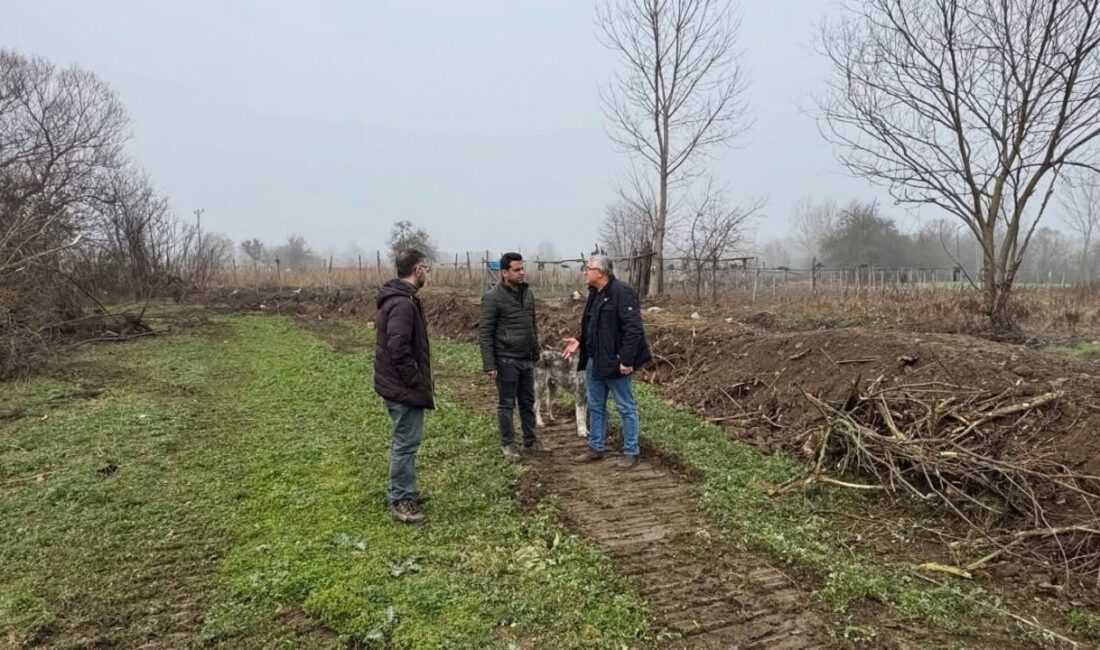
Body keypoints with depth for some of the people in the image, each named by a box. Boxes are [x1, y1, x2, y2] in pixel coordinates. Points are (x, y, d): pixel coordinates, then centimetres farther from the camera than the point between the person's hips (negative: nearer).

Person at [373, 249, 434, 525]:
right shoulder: (403, 303, -22)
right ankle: (401, 501, 11)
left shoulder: (396, 298, 11)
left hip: (399, 385, 11)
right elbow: (399, 351, -28)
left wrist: (420, 382, 18)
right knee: (406, 442, -1)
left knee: (405, 440, 19)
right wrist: (419, 384, -19)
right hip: (404, 387, -11)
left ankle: (404, 492, 31)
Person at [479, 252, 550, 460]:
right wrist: (489, 364, -16)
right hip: (506, 361, -6)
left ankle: (531, 441, 27)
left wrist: (535, 352, 15)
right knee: (506, 404, 5)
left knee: (528, 402, 15)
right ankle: (508, 444, 19)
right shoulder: (493, 298, -12)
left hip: (526, 359, 6)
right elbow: (485, 333, -12)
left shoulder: (527, 293, 9)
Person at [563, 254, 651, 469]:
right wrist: (580, 342, 6)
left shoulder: (622, 293, -18)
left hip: (614, 363, -9)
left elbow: (634, 329, -23)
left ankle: (631, 452, 15)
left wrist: (627, 360, -25)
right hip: (594, 362, 9)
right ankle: (596, 448, 29)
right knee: (596, 407, 17)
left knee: (626, 408, 4)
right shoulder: (594, 295, 12)